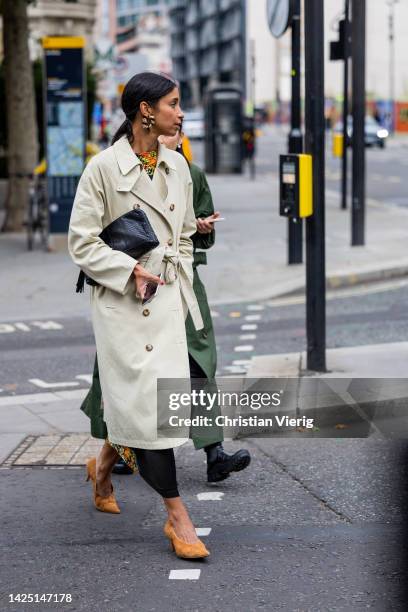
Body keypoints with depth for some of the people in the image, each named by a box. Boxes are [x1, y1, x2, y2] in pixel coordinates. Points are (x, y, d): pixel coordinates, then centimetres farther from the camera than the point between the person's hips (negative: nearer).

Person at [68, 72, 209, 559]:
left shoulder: (177, 166, 9)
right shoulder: (104, 167, -9)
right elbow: (81, 242, -8)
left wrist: (182, 288, 11)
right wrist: (131, 270, -15)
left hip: (168, 298, 6)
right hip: (123, 299, -6)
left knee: (143, 399, 8)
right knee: (146, 398, -6)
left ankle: (104, 464, 38)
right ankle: (178, 518, -2)